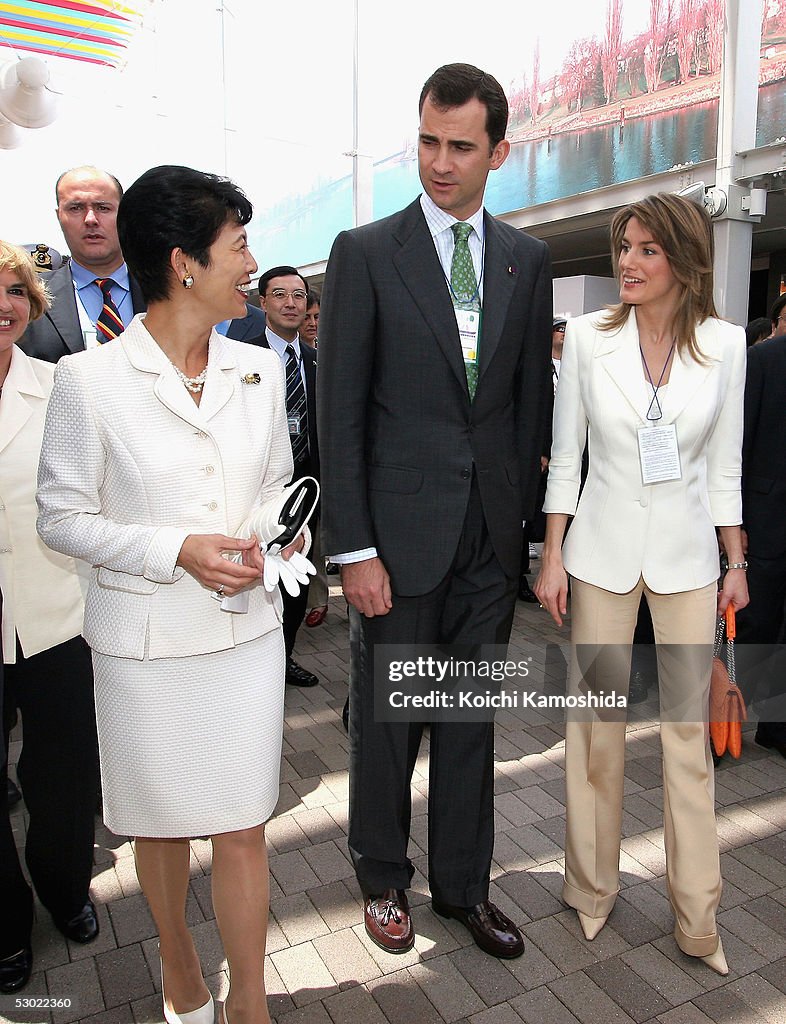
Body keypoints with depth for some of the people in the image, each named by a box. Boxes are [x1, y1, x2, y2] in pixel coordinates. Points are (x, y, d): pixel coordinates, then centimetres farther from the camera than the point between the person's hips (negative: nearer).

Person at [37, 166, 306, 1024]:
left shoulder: (259, 369, 3)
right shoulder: (89, 379, -10)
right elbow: (61, 517, -5)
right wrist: (177, 550, -18)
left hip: (247, 627, 3)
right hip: (144, 638, -2)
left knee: (242, 824, 10)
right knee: (161, 822, 18)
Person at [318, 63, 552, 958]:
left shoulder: (528, 260, 8)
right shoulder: (365, 252, -3)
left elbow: (532, 397, 10)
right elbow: (340, 412, -7)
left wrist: (522, 511, 5)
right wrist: (353, 548, -12)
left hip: (491, 533, 4)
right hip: (401, 532, -3)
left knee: (472, 717, 15)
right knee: (386, 718, 11)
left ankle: (463, 884, 35)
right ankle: (382, 880, 35)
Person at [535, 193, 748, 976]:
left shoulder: (725, 344, 0)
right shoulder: (588, 336, -3)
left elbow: (724, 464, 6)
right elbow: (564, 456, 0)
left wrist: (737, 563, 5)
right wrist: (552, 556, -3)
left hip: (686, 552, 1)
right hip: (602, 547, 0)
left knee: (688, 731, 7)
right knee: (596, 722, 8)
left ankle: (697, 917, 24)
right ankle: (593, 887, 30)